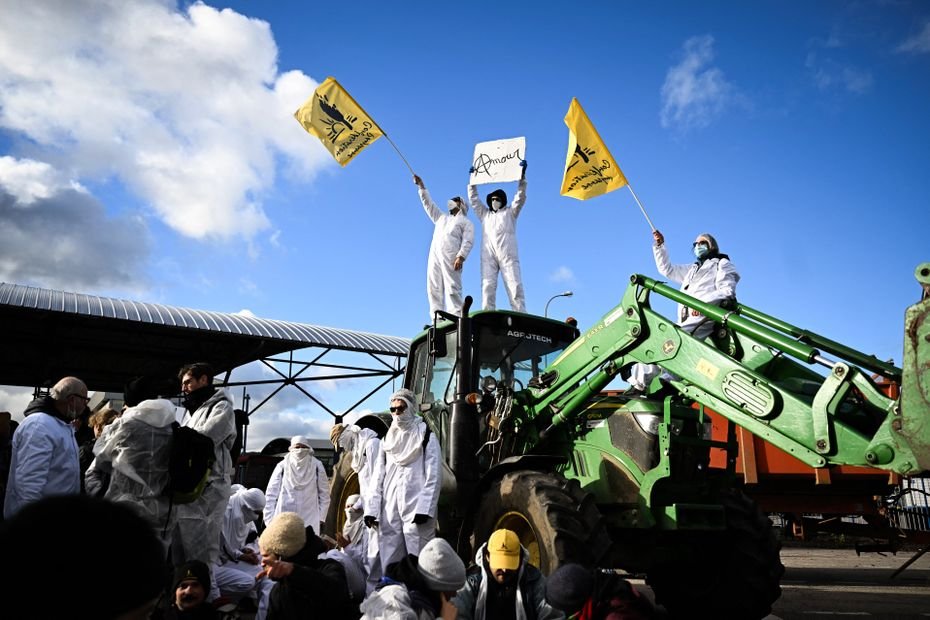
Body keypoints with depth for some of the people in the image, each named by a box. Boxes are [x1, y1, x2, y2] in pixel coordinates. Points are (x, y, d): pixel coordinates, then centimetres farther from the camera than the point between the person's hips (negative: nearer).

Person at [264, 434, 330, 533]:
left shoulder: (317, 466, 3)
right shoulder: (282, 466, 2)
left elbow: (324, 494, 5)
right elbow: (271, 494, 4)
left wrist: (321, 518, 2)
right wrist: (270, 519, 0)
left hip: (310, 521, 0)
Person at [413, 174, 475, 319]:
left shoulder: (466, 222, 16)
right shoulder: (441, 218, 36)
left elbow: (468, 241, 0)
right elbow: (429, 204, 36)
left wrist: (461, 256, -16)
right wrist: (421, 186, 29)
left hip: (451, 256, -6)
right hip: (434, 255, 6)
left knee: (452, 287, -17)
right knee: (434, 289, -7)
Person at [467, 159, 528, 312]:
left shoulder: (510, 213, 21)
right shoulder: (484, 214, 30)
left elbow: (521, 197, 11)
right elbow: (474, 199, 31)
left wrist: (522, 174, 2)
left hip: (508, 254, -3)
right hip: (488, 255, 3)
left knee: (515, 286, -13)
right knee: (487, 286, -10)